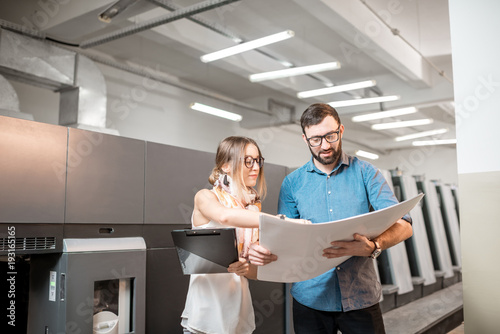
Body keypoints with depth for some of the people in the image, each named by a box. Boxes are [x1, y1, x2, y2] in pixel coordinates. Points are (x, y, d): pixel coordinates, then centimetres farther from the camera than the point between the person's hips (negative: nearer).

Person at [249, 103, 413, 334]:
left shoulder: (365, 173, 0)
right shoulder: (292, 182, 3)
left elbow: (403, 224, -9)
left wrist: (373, 247, -30)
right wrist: (262, 252, -20)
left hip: (361, 296, -1)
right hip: (310, 298, 1)